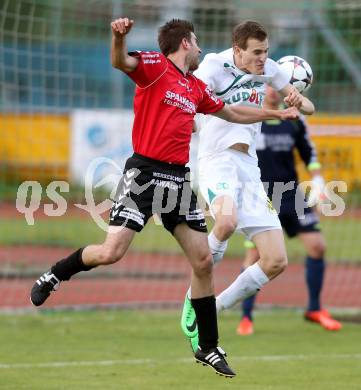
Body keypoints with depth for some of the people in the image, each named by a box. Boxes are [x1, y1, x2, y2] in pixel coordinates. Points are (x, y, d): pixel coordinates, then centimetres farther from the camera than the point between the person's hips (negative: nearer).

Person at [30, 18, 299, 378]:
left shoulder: (196, 88, 18)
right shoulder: (155, 66, -5)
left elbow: (233, 114, 34)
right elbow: (120, 62, -26)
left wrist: (275, 113, 39)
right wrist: (118, 37, -47)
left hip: (178, 179, 7)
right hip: (145, 172, -7)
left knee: (203, 261, 4)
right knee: (111, 253, -15)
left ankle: (208, 348, 14)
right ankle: (53, 276, 14)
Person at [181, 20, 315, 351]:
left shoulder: (268, 69, 9)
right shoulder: (215, 67, -9)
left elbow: (309, 108, 16)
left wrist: (299, 102, -7)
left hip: (249, 168, 6)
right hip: (218, 162, -6)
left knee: (276, 261, -3)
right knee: (227, 221, -39)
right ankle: (194, 298, -15)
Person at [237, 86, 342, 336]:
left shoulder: (294, 122, 8)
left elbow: (309, 154, 16)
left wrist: (318, 181, 6)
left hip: (292, 196, 4)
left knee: (317, 245, -3)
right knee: (255, 255, -9)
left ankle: (315, 309, 13)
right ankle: (246, 317, 5)